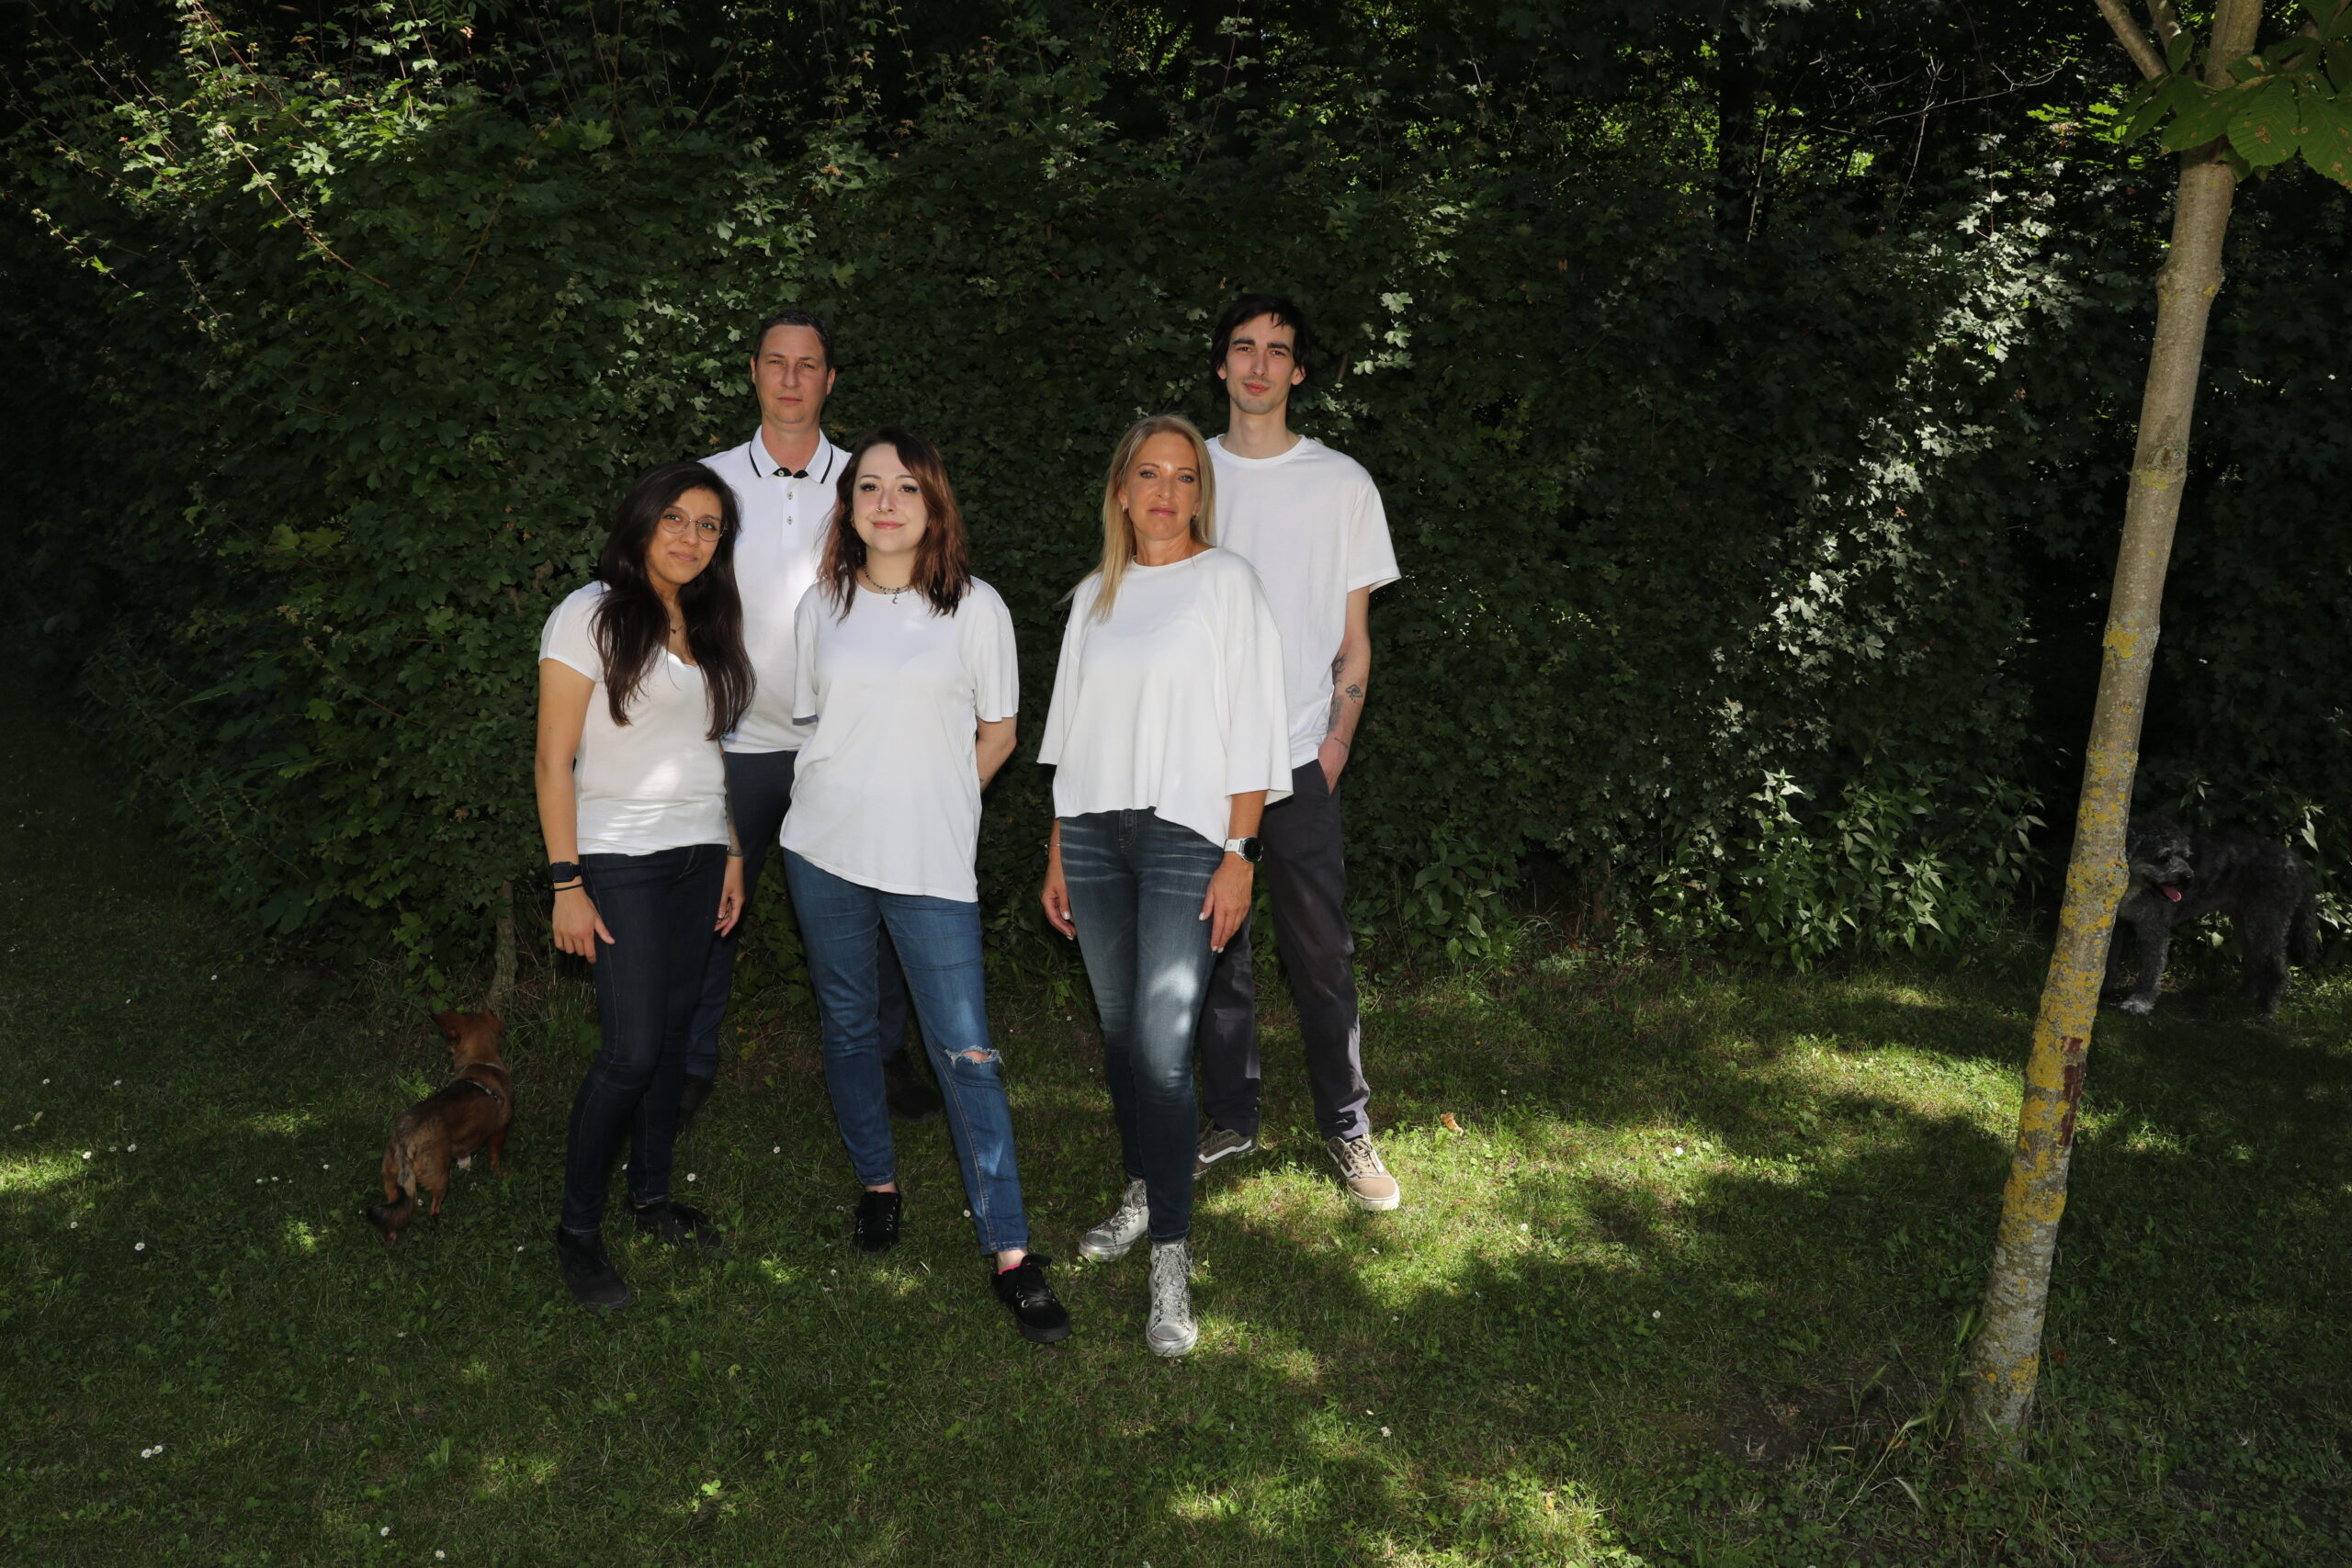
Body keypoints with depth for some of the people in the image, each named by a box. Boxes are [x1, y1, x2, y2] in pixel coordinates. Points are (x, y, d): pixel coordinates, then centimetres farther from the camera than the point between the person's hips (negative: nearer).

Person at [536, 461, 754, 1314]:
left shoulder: (707, 626, 12)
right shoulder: (592, 616, -8)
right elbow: (554, 760, -10)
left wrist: (732, 855, 12)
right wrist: (567, 885, -14)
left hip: (698, 854, 6)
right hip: (621, 861, -6)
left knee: (673, 1032, 11)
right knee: (631, 1050, -9)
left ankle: (652, 1194, 27)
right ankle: (578, 1227, 7)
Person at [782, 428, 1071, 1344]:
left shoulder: (974, 608, -2)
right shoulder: (821, 607, 6)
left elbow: (997, 735, 5)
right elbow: (812, 719, 16)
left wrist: (929, 803, 6)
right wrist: (861, 800, 7)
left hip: (930, 860, -3)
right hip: (823, 853, 4)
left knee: (965, 1052, -6)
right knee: (848, 1024, 15)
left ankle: (1010, 1252, 0)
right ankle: (876, 1182, 36)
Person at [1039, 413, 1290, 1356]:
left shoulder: (1226, 582, 0)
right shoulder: (1094, 597, 14)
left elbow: (1249, 727, -4)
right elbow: (1072, 731, 16)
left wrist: (1239, 854, -10)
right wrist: (1057, 854, 13)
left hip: (1185, 833, -5)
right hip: (1094, 833, 5)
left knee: (1162, 1046, -11)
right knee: (1119, 1031, 11)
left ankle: (1171, 1257, -3)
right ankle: (1142, 1195, 29)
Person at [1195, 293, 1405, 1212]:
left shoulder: (1342, 484, 5)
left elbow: (1354, 635, 6)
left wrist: (1337, 740, -4)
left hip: (1298, 756, -2)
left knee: (1321, 952, 0)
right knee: (1213, 942, 9)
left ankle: (1347, 1127, 15)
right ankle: (1230, 1119, 22)